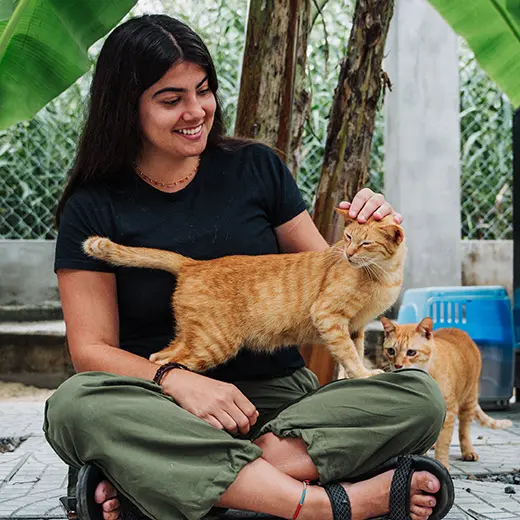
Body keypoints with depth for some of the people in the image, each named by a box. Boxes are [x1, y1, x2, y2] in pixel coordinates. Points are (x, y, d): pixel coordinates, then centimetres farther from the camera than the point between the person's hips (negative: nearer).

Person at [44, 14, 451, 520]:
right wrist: (176, 380, -21)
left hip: (280, 400, 3)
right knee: (74, 404, -34)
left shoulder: (256, 168, 9)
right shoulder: (93, 209, 2)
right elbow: (91, 349, -2)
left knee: (419, 395, -22)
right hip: (166, 412, -2)